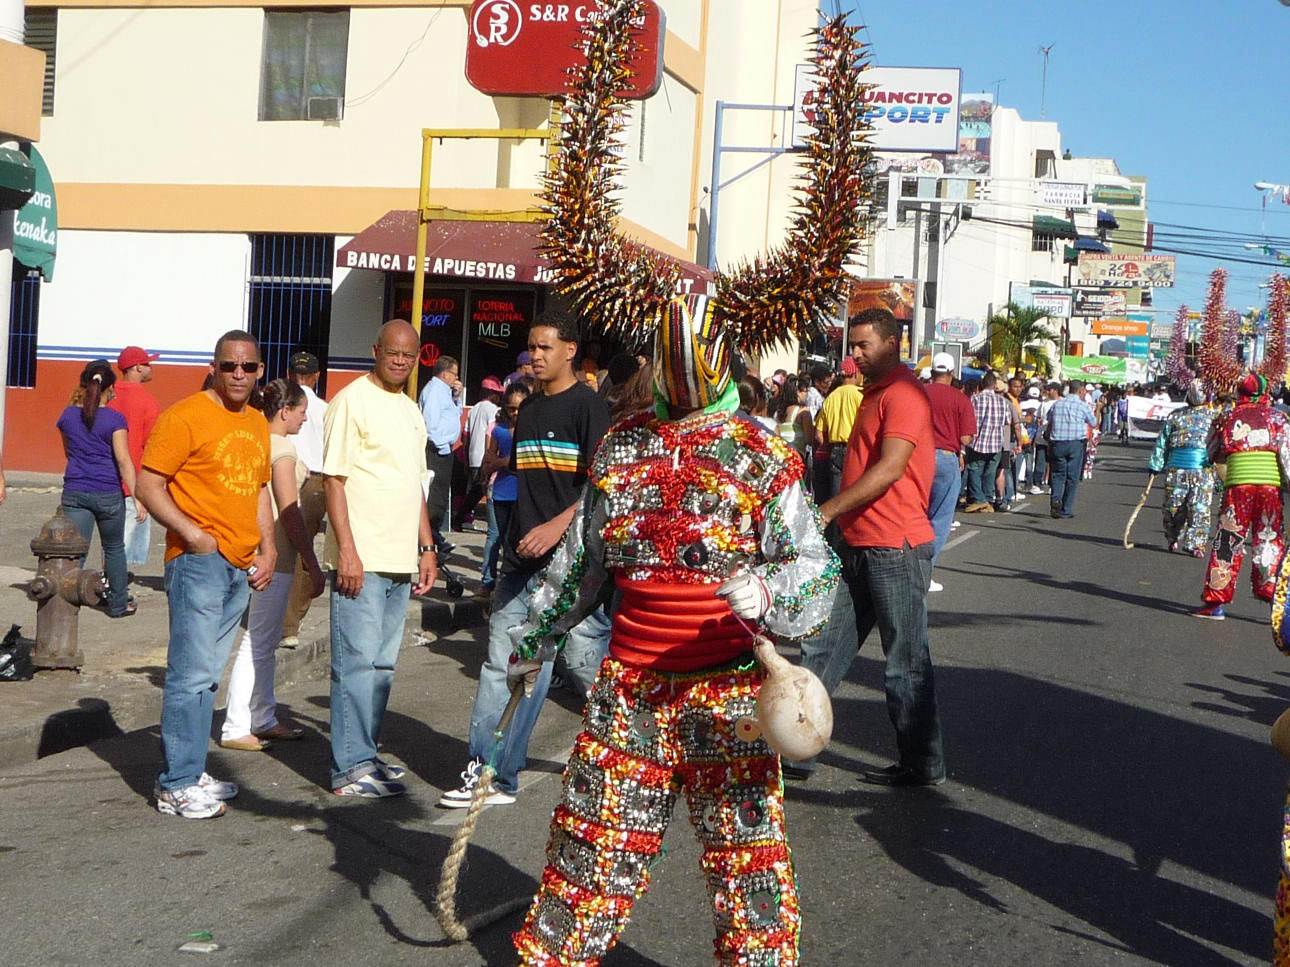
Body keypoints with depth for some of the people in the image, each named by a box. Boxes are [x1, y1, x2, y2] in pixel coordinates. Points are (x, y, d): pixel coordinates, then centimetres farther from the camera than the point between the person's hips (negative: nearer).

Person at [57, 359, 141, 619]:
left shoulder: (68, 415, 4)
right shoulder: (114, 419, -8)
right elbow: (123, 460, -13)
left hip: (74, 492, 2)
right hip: (108, 493, -2)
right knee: (114, 549, 16)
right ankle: (118, 604, 26)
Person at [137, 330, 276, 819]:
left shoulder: (257, 424, 17)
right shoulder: (185, 416, -7)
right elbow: (148, 484, -11)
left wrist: (267, 547, 14)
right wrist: (192, 533, -20)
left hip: (241, 566, 8)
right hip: (199, 560, -8)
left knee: (208, 674, 12)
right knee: (192, 673, -9)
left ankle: (189, 773, 19)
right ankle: (177, 786, -4)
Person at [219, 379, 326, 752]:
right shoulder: (282, 448, -14)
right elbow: (289, 512, -17)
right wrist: (312, 563, -13)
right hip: (275, 555, -10)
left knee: (264, 640, 16)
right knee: (258, 642, -5)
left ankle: (264, 719, 24)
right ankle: (236, 728, -1)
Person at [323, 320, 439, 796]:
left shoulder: (410, 410, 18)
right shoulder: (352, 401, -7)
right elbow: (333, 480, -12)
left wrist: (426, 548, 19)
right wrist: (347, 550, -17)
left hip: (400, 560, 8)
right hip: (362, 559, -8)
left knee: (382, 663, 12)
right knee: (357, 662, -5)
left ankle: (366, 753, 20)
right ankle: (351, 767, -1)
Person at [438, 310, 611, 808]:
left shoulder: (587, 405, -6)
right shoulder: (529, 408, 17)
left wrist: (558, 526, -26)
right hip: (522, 558, 7)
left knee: (582, 661, -3)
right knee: (502, 664, 3)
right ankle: (489, 773, 6)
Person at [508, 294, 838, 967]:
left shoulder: (759, 456, -4)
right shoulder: (621, 447, 8)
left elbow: (816, 565, -9)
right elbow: (579, 562, 20)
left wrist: (767, 593, -30)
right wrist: (534, 642, 27)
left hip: (726, 687, -3)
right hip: (628, 679, 4)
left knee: (746, 846, -1)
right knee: (590, 835, 12)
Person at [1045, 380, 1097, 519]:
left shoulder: (1056, 404, 8)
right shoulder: (1083, 406, -2)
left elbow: (1049, 424, 14)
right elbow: (1094, 424, 12)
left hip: (1057, 444, 3)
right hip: (1076, 444, -3)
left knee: (1058, 474, 12)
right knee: (1072, 477, 4)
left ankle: (1055, 498, -15)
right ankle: (1066, 510, 3)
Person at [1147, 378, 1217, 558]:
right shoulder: (1176, 416, 11)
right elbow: (1162, 441, 12)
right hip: (1176, 468, 1)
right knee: (1174, 507, 2)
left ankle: (1196, 543, 6)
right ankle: (1174, 539, 12)